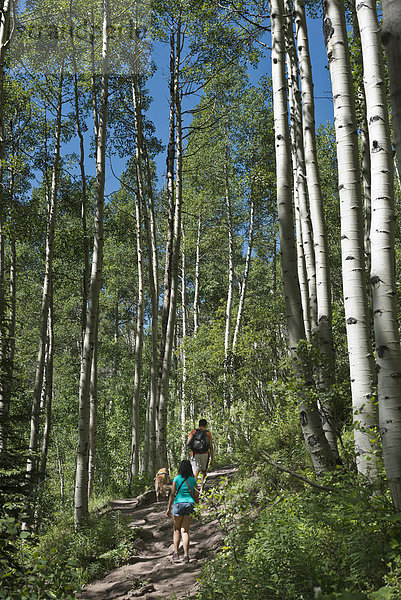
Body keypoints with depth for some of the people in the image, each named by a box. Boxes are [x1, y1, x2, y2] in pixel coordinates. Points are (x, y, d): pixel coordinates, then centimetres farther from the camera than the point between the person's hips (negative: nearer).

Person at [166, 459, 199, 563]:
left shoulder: (176, 479, -3)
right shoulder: (193, 480, 4)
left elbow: (172, 494, -4)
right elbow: (196, 496, 8)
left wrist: (168, 508, 1)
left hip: (178, 504, -2)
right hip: (190, 504, 2)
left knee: (177, 529, 15)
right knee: (185, 531, 4)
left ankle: (176, 553, 10)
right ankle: (186, 555, -3)